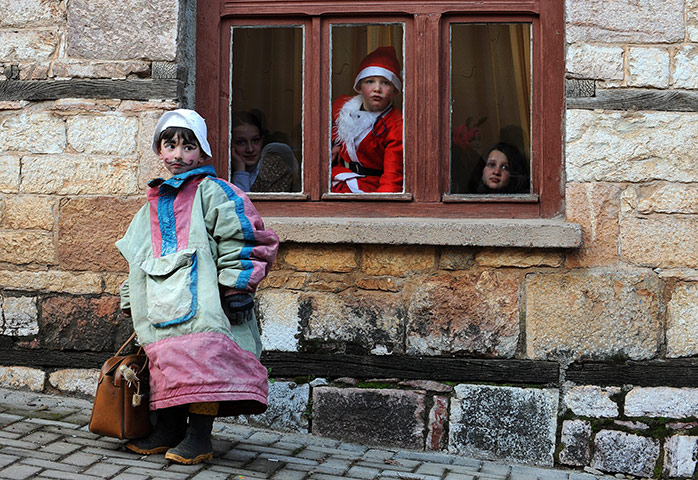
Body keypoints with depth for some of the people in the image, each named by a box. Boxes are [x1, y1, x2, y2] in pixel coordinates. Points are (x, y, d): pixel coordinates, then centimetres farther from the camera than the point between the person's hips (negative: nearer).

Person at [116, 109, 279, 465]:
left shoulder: (212, 192, 2)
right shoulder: (153, 206, 24)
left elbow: (240, 240, -6)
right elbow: (136, 257, 30)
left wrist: (236, 289, -13)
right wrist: (132, 302, 25)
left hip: (202, 301, -7)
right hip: (163, 307, 7)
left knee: (202, 359, -16)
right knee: (166, 361, 3)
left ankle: (199, 436, -10)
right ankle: (168, 429, 13)